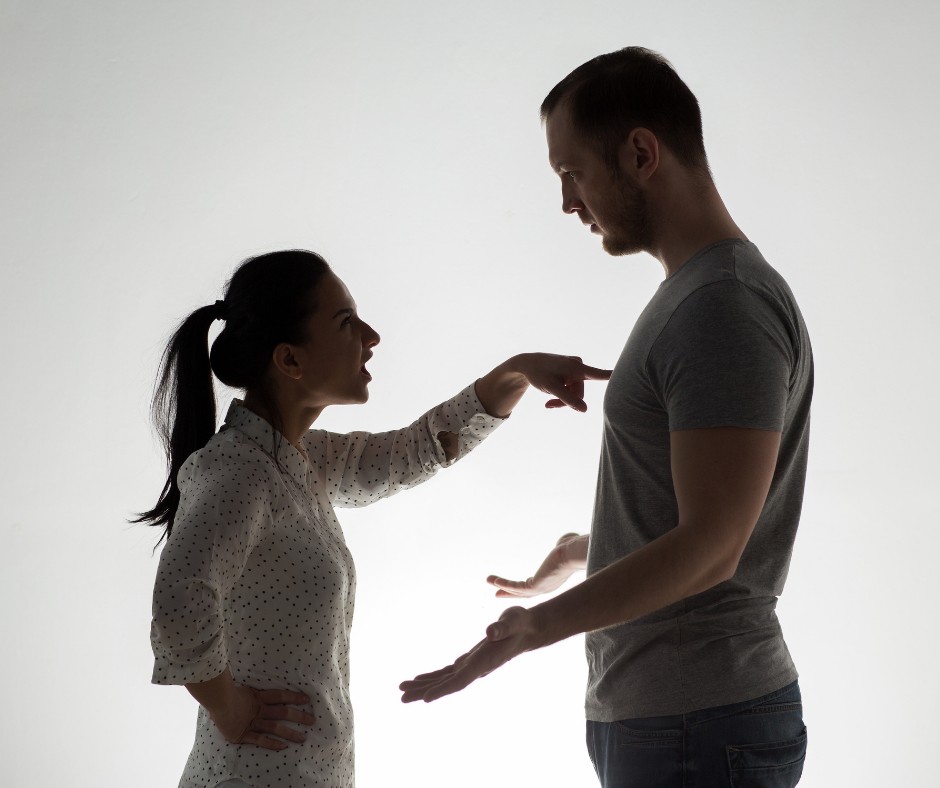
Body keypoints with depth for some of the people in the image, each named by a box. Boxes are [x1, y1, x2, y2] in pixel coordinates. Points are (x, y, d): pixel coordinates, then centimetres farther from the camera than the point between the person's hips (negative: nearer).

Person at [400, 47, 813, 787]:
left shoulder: (727, 307, -19)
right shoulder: (693, 296, 12)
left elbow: (709, 548, -24)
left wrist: (537, 625, -23)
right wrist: (585, 551, 35)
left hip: (697, 726, -9)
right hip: (651, 712, 9)